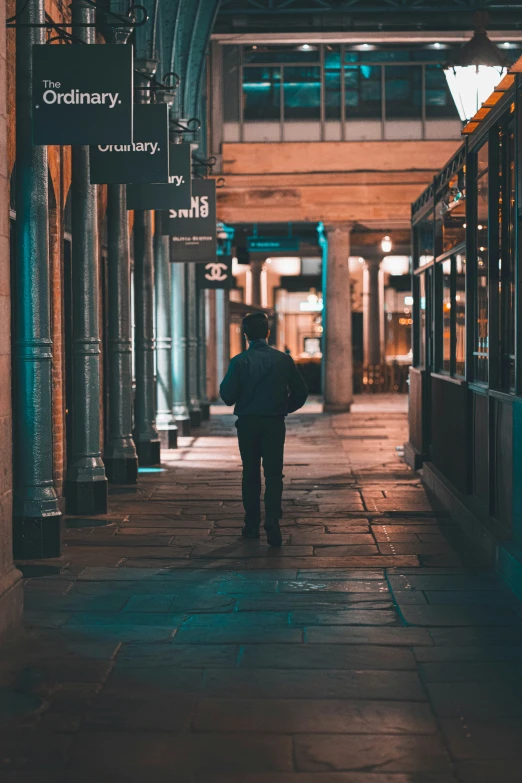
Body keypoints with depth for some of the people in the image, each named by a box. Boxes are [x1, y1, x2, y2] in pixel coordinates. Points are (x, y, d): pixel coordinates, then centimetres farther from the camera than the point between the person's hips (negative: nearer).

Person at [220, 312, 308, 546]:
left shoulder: (239, 361, -8)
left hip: (247, 424, 0)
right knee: (274, 474, 1)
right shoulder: (283, 360, -2)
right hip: (275, 424, 0)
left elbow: (227, 395, -10)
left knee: (250, 474, 13)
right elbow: (301, 392, 2)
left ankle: (252, 525, 17)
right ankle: (272, 523, -15)